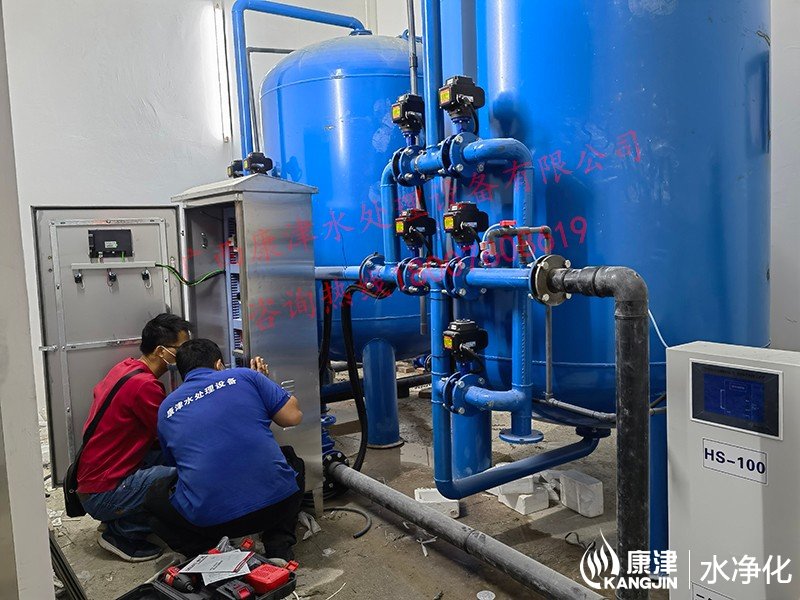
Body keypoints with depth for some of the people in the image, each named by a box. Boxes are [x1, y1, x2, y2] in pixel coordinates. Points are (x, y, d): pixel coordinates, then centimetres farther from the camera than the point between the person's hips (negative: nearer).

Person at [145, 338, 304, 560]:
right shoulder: (245, 376, 6)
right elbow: (293, 416, 5)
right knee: (293, 462, 33)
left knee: (156, 496, 30)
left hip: (208, 520, 1)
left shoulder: (167, 409, 15)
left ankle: (205, 550, 6)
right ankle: (278, 542, 12)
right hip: (276, 503, 0)